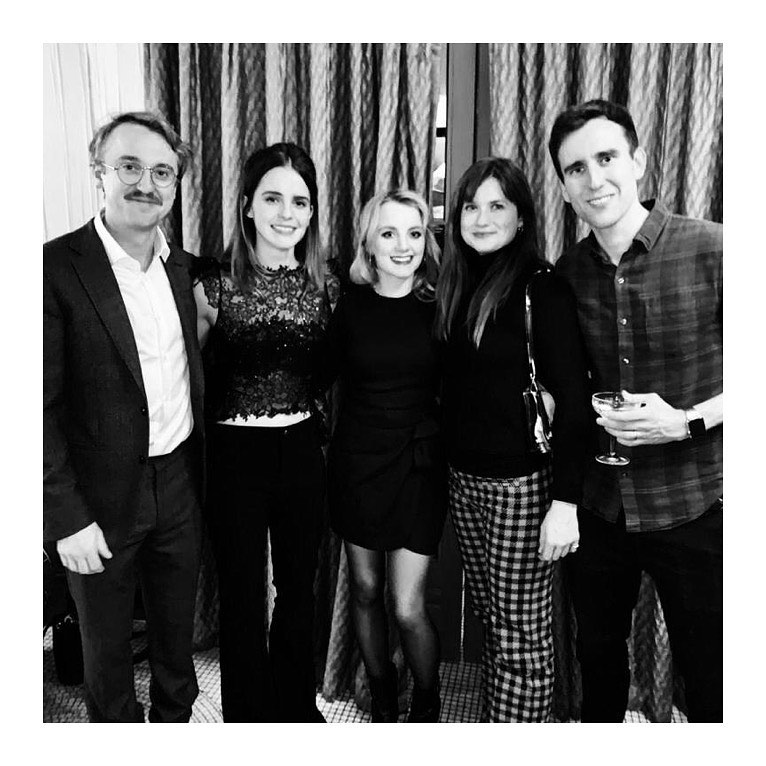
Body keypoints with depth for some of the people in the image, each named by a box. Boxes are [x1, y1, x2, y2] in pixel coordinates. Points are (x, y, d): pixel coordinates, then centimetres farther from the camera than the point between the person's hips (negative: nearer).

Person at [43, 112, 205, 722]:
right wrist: (66, 517, -15)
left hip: (181, 488, 5)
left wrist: (203, 474, 9)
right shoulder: (57, 267, -15)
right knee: (107, 648, 18)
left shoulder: (185, 268, 3)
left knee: (177, 638, 23)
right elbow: (41, 408, -15)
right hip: (101, 500, -4)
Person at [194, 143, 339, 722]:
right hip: (235, 454, -3)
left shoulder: (324, 284, 1)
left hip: (303, 451, 3)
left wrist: (327, 437, 8)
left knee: (299, 587, 17)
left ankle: (297, 706, 41)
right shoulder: (216, 284, -9)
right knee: (243, 597, 10)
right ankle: (249, 715, 34)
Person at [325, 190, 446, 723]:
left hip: (418, 463, -2)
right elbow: (332, 370, 9)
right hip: (357, 460, 2)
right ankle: (382, 700, 37)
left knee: (408, 607, -2)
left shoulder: (439, 307, -5)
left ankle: (427, 704, 27)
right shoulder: (351, 306, -2)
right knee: (366, 591, 13)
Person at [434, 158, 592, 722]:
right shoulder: (457, 287, 9)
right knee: (491, 618, 17)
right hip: (464, 479, 6)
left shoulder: (542, 289, -10)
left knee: (521, 634, 5)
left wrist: (565, 502, -18)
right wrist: (450, 459, 5)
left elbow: (573, 399, -14)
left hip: (522, 486, -6)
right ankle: (491, 721, 35)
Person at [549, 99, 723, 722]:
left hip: (692, 506, -3)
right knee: (597, 654, 22)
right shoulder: (567, 273, 0)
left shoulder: (709, 250, -14)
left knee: (706, 677, 13)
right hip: (600, 504, 4)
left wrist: (686, 421, -20)